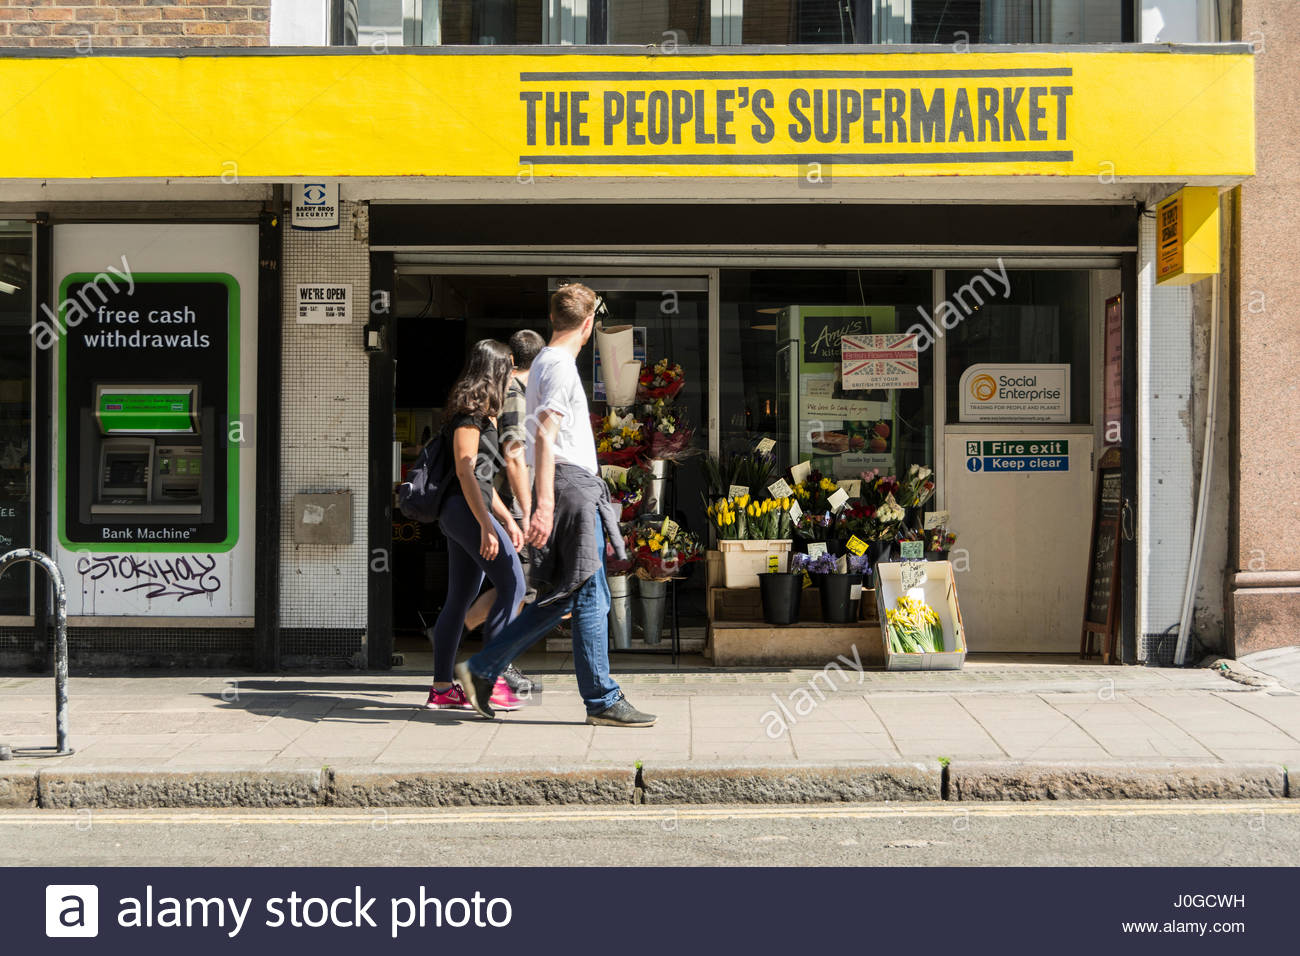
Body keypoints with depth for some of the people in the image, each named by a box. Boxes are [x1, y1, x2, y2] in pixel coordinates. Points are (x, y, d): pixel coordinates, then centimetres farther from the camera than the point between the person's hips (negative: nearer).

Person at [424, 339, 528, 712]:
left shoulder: (480, 414, 21)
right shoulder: (471, 412, -9)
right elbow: (465, 471, -17)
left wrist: (509, 521, 25)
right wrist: (486, 525, -21)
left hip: (459, 512, 10)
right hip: (466, 509, -10)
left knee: (459, 598, 8)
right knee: (512, 586, -11)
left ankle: (442, 688, 9)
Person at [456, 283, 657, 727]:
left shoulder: (545, 362, 21)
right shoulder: (561, 366, -11)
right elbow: (544, 435, -21)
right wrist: (544, 504, -28)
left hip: (575, 488, 10)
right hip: (571, 485, -10)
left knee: (557, 599, 11)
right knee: (589, 596, -5)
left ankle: (481, 670, 13)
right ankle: (602, 700, -1)